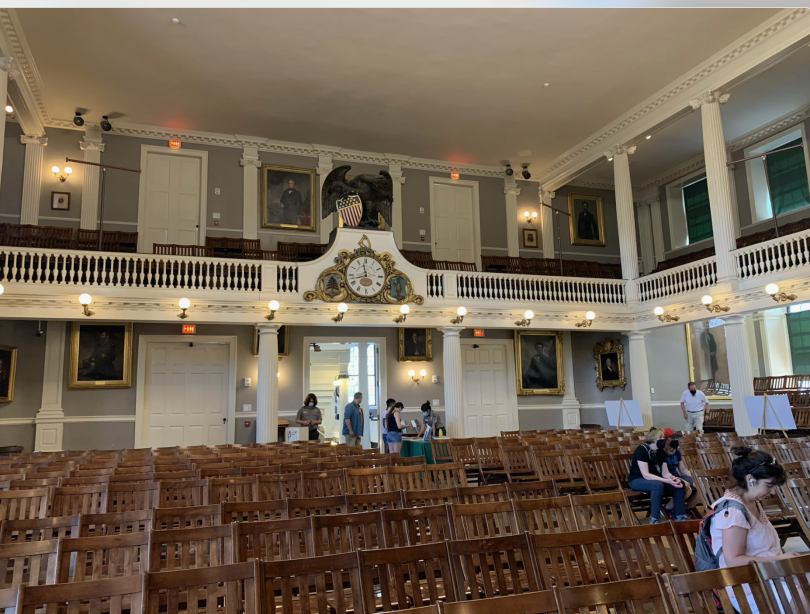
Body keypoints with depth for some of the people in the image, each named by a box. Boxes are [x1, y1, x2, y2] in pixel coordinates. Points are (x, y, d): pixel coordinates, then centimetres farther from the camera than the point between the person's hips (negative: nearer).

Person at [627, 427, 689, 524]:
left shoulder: (660, 452, 1)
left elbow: (665, 473, -2)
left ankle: (680, 515, -1)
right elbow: (646, 475, -28)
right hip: (637, 480, -8)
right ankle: (654, 519, -30)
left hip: (654, 479, 8)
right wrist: (667, 481, -34)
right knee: (658, 485, -36)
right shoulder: (641, 450, -23)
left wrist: (672, 478, -26)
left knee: (679, 484, -11)